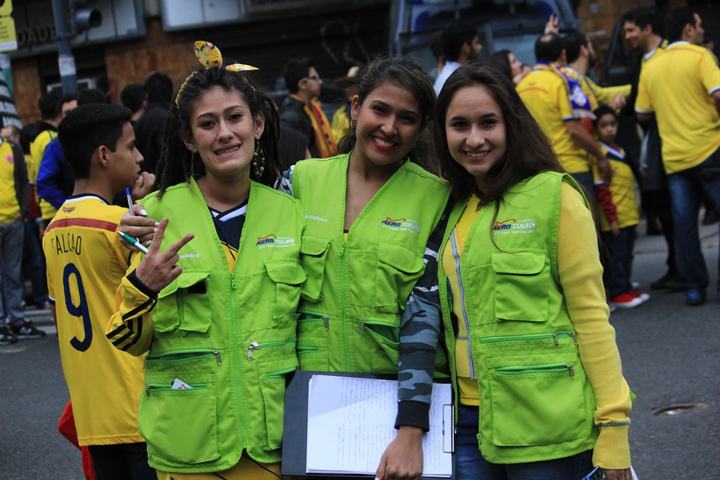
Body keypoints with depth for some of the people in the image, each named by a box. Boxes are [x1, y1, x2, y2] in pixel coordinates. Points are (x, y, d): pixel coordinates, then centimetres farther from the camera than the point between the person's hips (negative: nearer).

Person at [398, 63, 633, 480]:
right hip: (470, 423, 6)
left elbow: (590, 313, -9)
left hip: (547, 428, -5)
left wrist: (613, 428, -14)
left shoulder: (553, 195, -7)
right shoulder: (453, 209, 10)